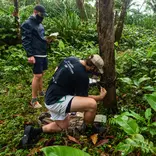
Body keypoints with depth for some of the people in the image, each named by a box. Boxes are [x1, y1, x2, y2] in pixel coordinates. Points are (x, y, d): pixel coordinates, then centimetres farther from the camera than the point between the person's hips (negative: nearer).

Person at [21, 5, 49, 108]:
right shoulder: (27, 24, -9)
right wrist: (30, 55, -22)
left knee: (41, 74, 16)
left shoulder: (40, 24, 18)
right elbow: (25, 40, -16)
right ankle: (34, 99, 2)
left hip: (43, 53, 9)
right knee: (37, 76, -8)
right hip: (36, 55, -9)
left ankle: (41, 91, 31)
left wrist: (47, 40, 5)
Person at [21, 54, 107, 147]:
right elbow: (83, 98, -8)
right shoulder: (82, 76, -21)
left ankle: (34, 131, 22)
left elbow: (57, 70, 19)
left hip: (51, 97, 10)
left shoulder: (71, 59, 2)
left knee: (63, 126, 26)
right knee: (92, 104, -21)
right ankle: (88, 129, 7)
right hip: (57, 101, -10)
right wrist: (100, 97, 6)